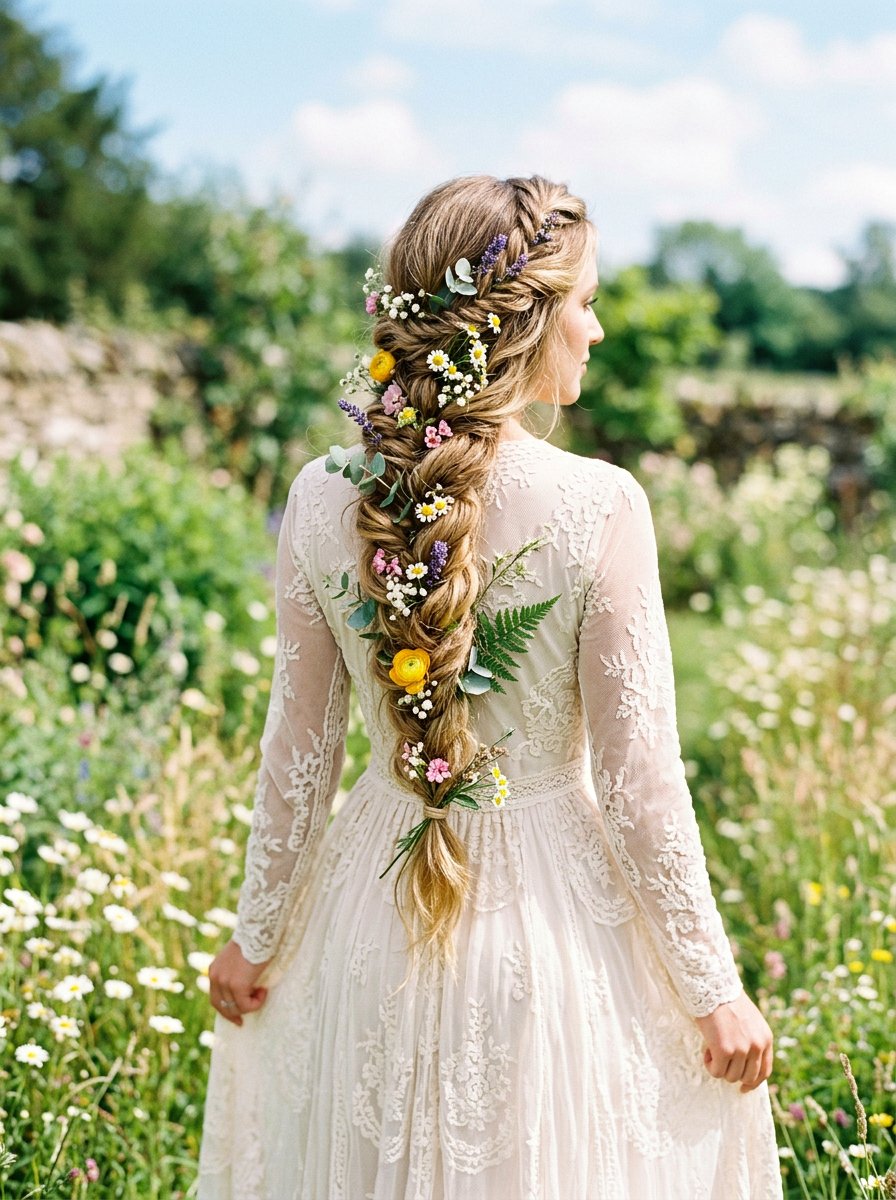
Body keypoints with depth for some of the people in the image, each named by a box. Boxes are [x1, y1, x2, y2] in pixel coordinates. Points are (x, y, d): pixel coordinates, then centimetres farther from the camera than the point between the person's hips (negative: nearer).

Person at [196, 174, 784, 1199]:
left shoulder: (322, 498, -8)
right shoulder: (598, 506, -18)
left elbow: (298, 753, -1)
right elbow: (638, 781, -15)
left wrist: (255, 936, 13)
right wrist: (713, 988, -4)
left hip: (373, 912, 3)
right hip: (554, 911, -3)